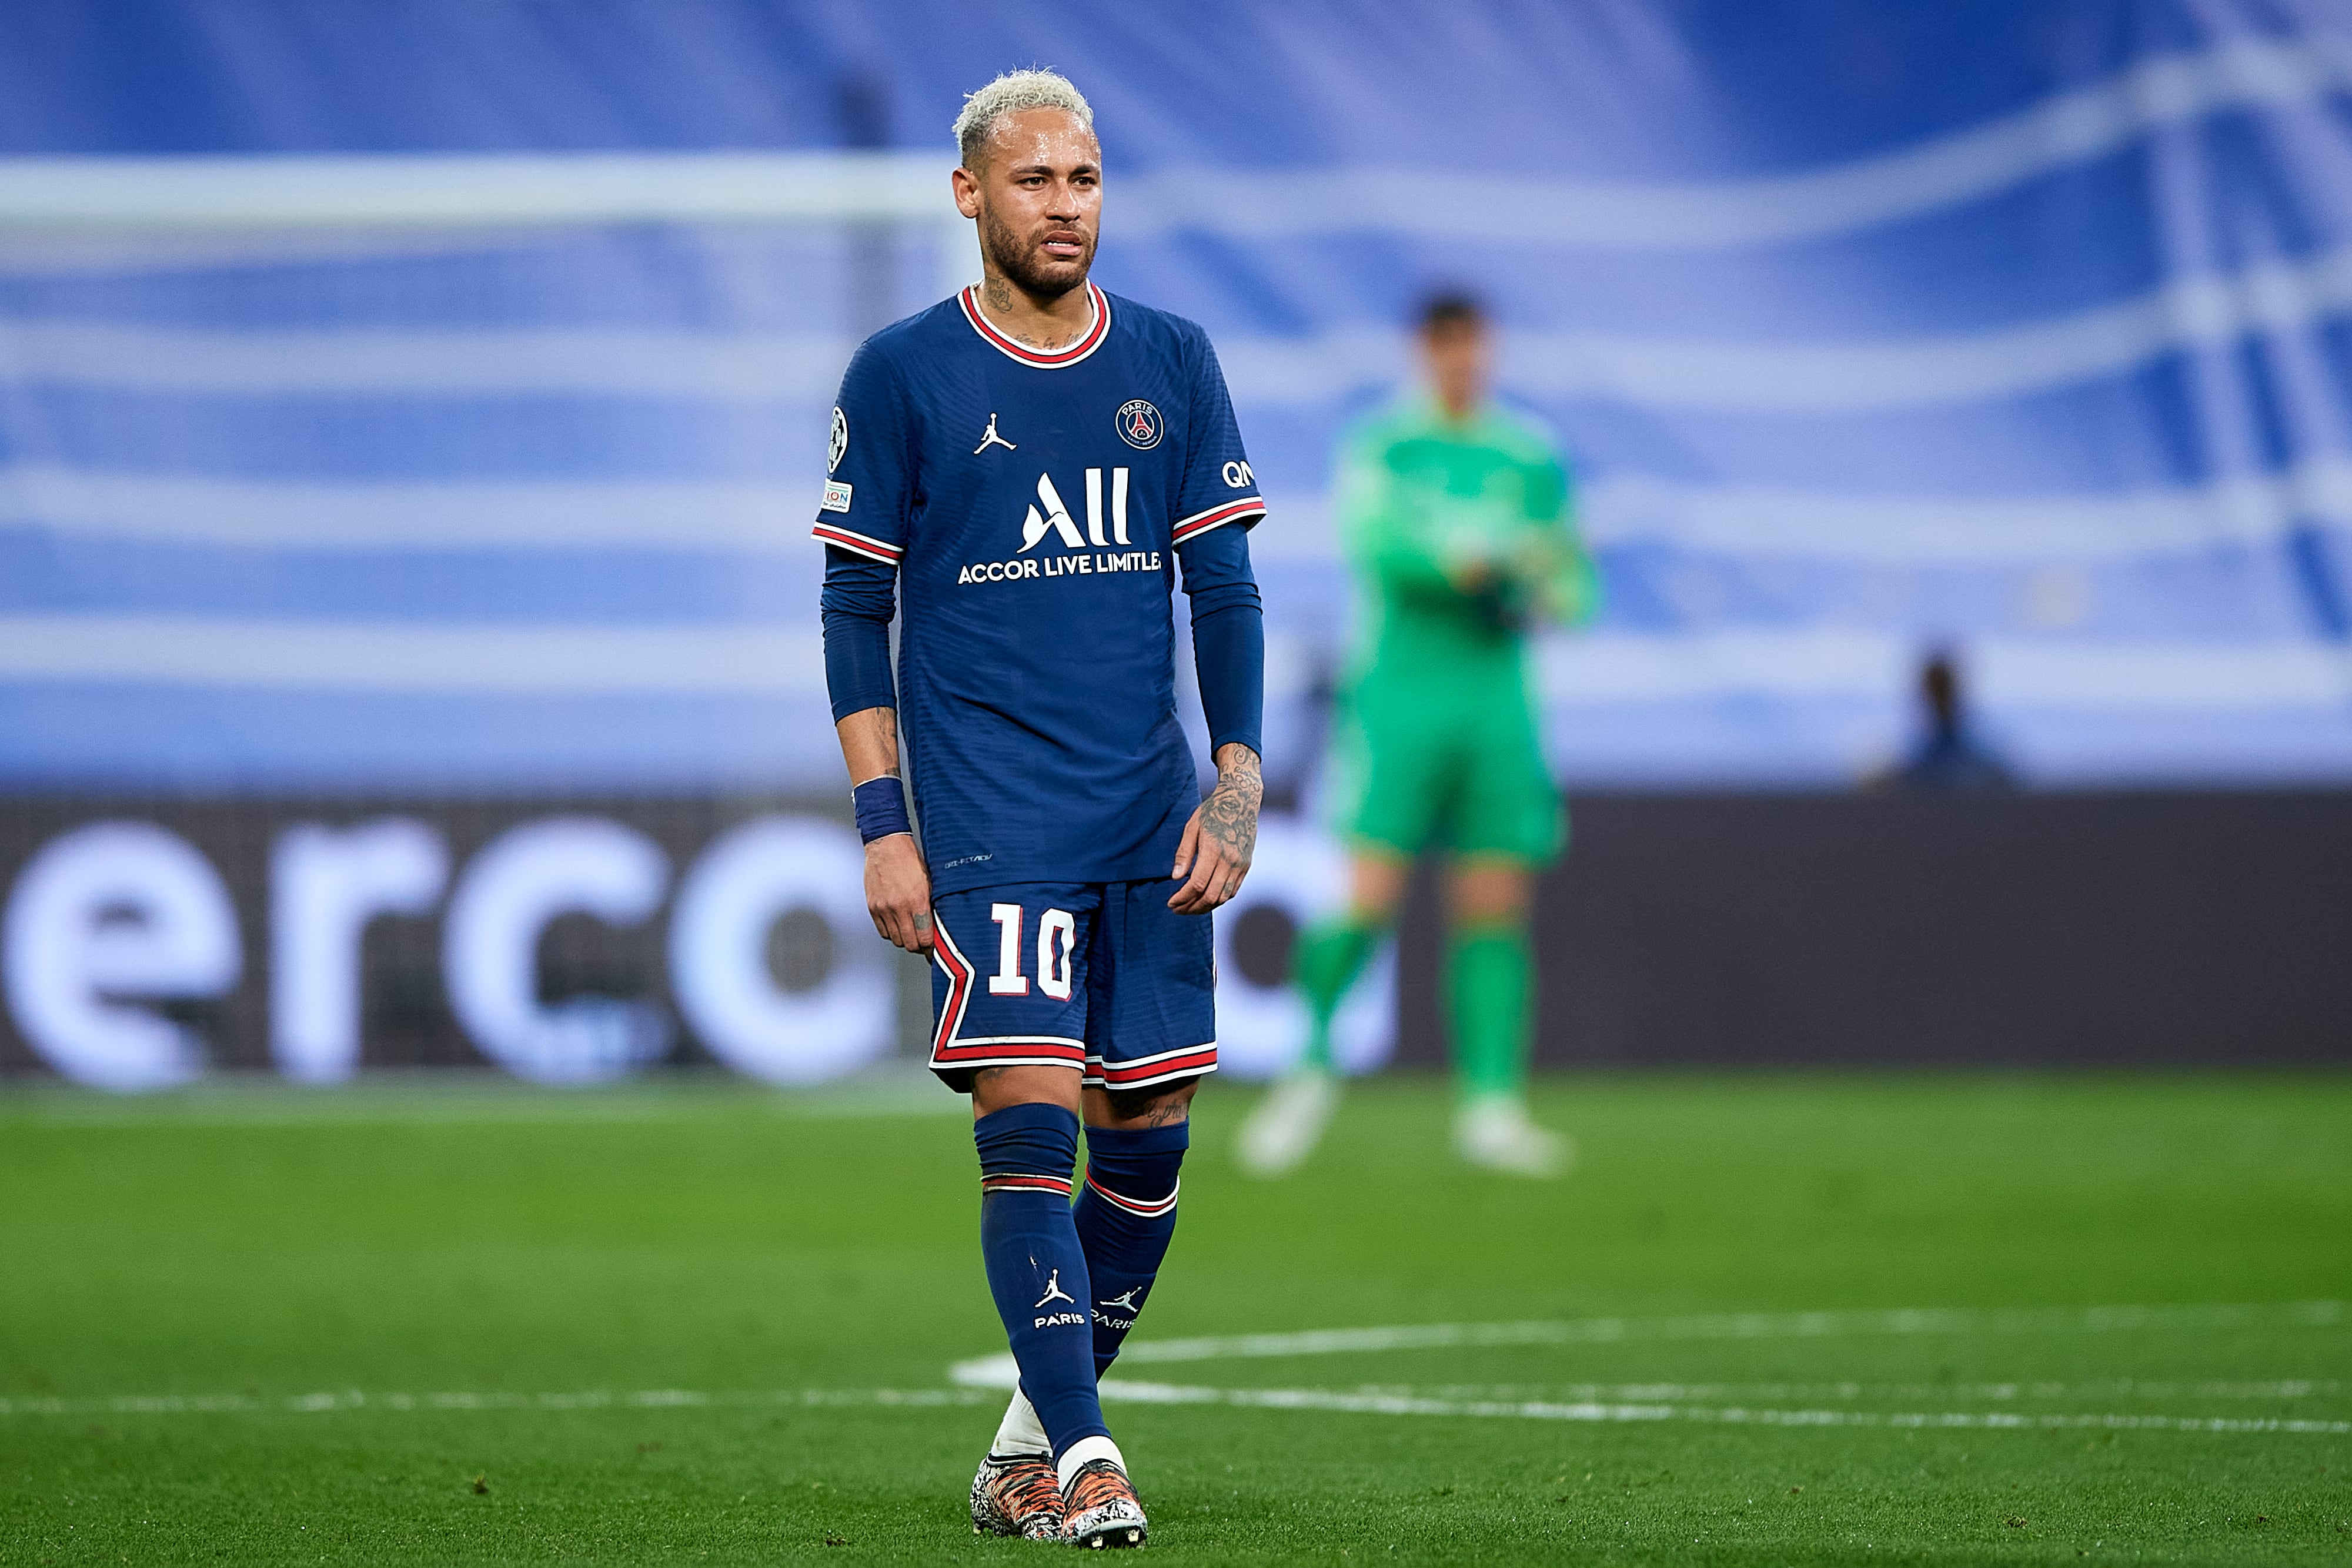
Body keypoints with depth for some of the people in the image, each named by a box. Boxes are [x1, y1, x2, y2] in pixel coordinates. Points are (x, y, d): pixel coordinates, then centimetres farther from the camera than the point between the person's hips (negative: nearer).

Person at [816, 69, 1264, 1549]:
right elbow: (857, 611, 2)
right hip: (989, 812, -4)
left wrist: (1238, 787, 0)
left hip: (1153, 816, 4)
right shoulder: (902, 373, 0)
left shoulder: (1173, 362, 8)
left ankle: (1038, 1429, 20)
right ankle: (1079, 1455, -15)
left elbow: (1224, 588, 10)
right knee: (1030, 1116, -14)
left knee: (1149, 1130, 4)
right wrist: (883, 823, -5)